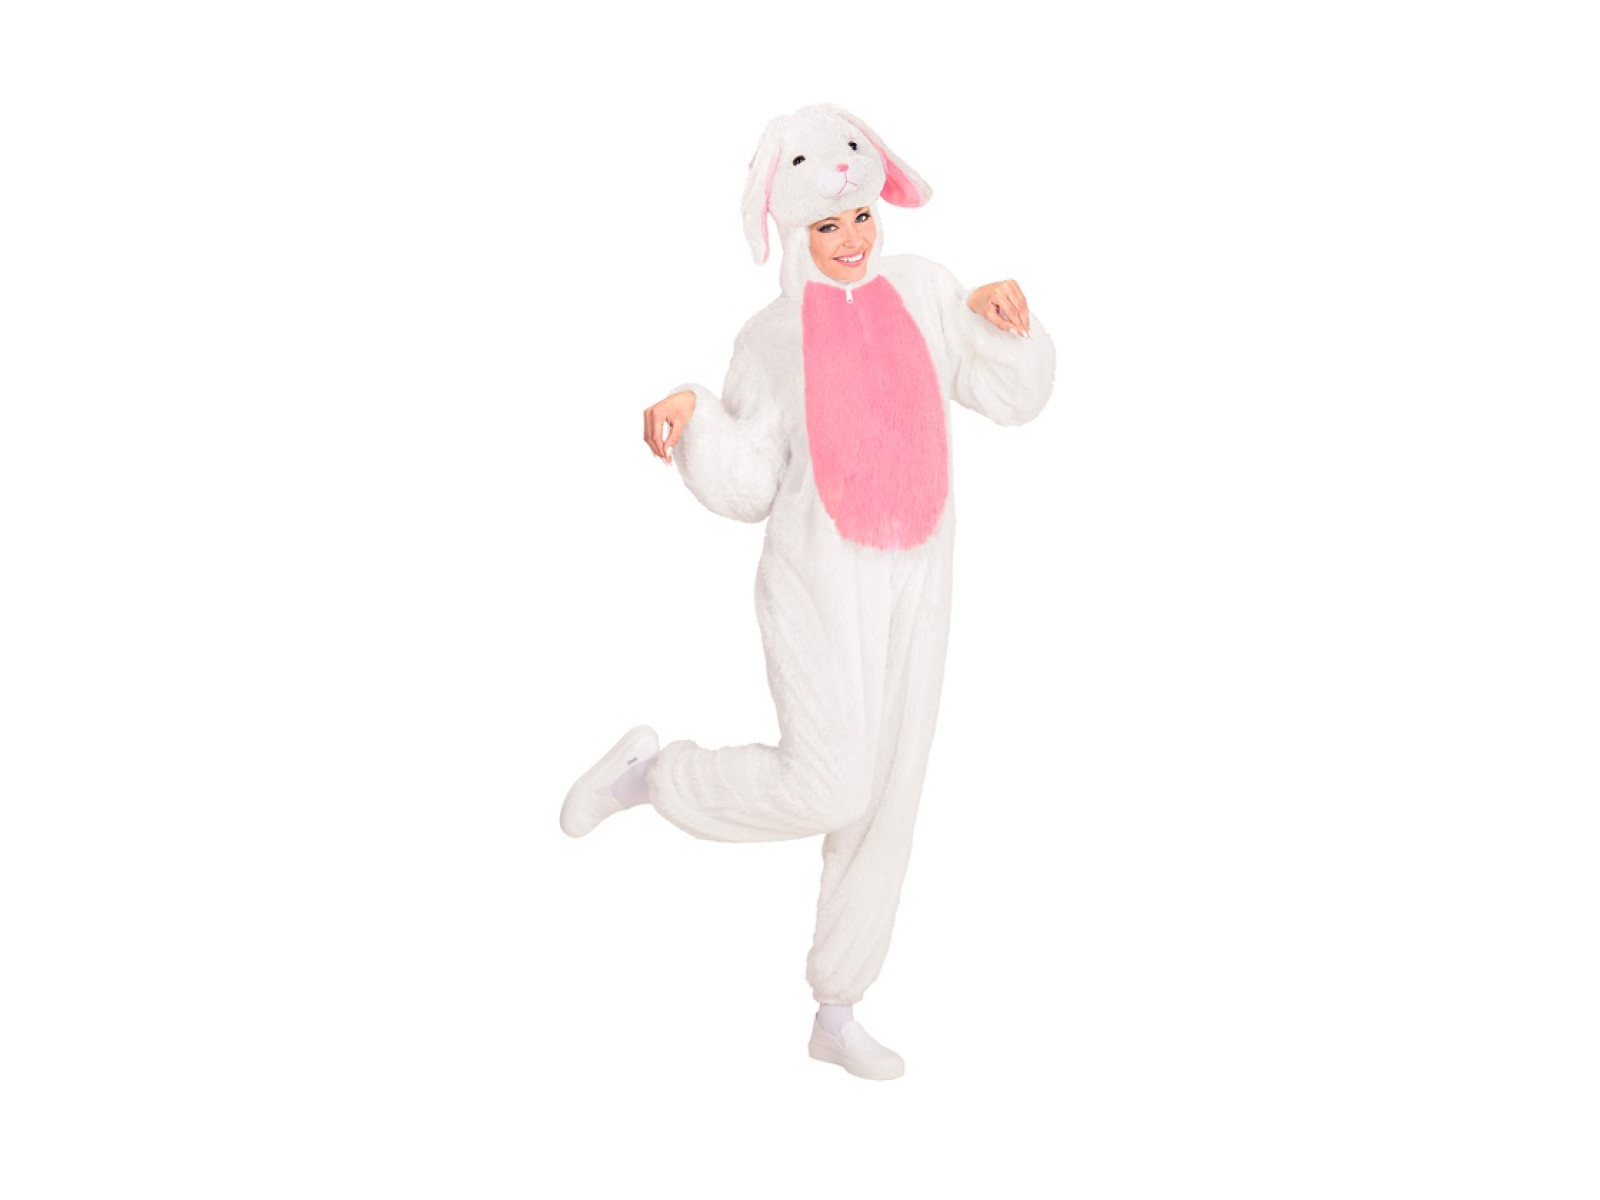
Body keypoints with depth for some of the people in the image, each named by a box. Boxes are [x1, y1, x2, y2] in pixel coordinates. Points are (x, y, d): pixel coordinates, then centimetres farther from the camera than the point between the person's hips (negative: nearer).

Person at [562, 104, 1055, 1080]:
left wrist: (1008, 320, -7)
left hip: (914, 587, 4)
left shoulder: (920, 289, 6)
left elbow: (1014, 396, 12)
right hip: (822, 586, -4)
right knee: (828, 786, -18)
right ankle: (652, 770, 7)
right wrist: (692, 417, -19)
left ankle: (837, 1014, 21)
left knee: (887, 802, 8)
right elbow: (746, 487, -2)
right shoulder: (772, 338, -1)